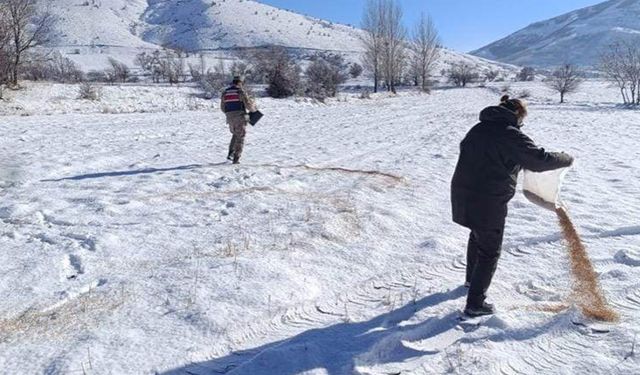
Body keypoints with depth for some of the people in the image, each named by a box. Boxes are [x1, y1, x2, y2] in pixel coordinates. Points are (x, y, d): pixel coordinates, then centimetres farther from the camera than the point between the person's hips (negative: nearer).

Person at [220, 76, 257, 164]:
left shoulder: (225, 92, 10)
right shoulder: (241, 91, -6)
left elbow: (223, 107, 15)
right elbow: (248, 105, -9)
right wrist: (253, 109, 13)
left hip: (230, 119, 5)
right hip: (240, 118, -5)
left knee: (235, 135, 27)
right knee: (240, 138, 4)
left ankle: (231, 153, 16)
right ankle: (236, 159, 0)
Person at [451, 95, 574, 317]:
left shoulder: (479, 128, 11)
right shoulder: (511, 135, -12)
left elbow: (466, 149, 25)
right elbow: (539, 160, -14)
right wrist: (567, 159, 4)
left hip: (462, 194, 8)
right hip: (488, 202, -8)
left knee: (477, 236, 30)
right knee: (489, 251, 6)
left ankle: (472, 279, 49)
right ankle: (475, 303, 10)